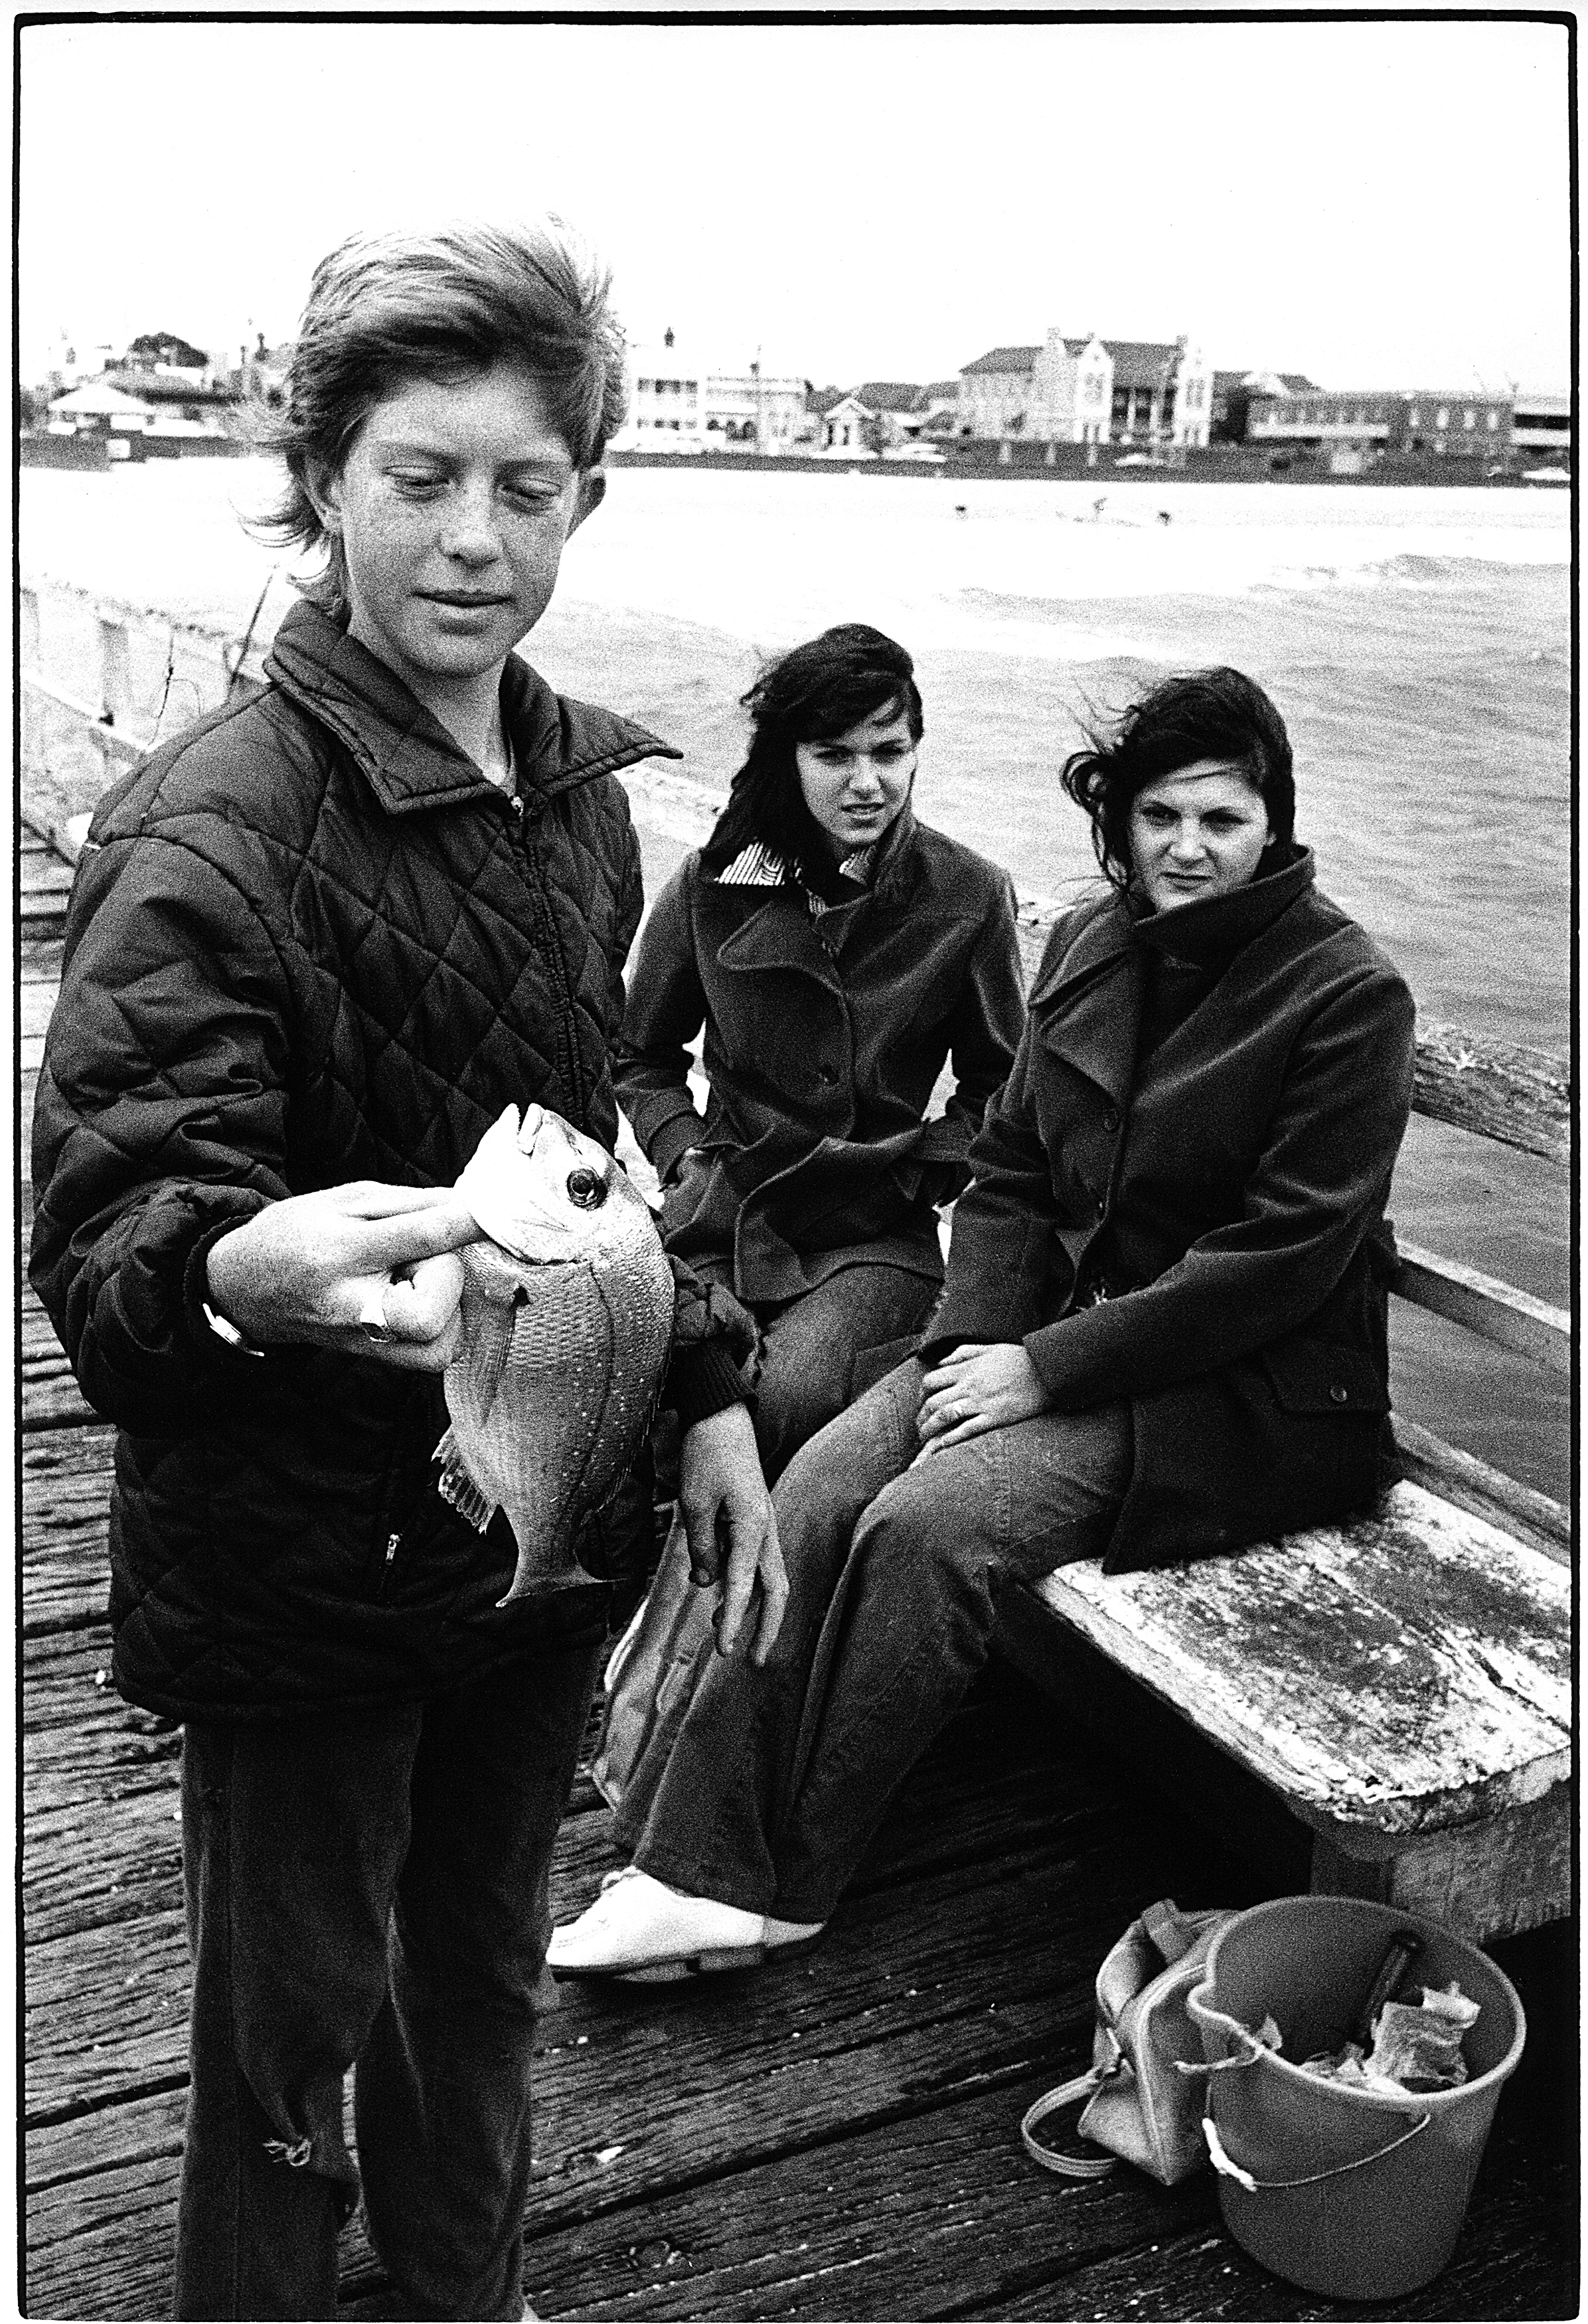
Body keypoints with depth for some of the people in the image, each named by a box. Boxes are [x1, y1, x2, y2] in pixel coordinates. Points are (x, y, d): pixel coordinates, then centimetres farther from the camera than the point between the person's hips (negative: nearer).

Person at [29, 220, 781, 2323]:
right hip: (297, 1574, -6)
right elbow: (108, 1235, -27)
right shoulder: (208, 832, -20)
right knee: (292, 2041, 13)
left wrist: (705, 1388, 6)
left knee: (484, 1977, 25)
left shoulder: (578, 795, 2)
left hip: (544, 1520, 6)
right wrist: (251, 1272, -49)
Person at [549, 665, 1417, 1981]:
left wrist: (1048, 1370, -17)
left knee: (925, 1528, -26)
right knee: (815, 1500, -17)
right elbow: (1011, 1171, 11)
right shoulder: (1087, 946, 8)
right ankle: (701, 1867, -15)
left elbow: (1283, 1254, -16)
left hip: (1242, 1391, -6)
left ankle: (778, 1883, -10)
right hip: (1056, 1325, 6)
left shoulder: (1347, 994, -11)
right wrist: (976, 1341, -7)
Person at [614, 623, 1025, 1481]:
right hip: (723, 1219, 2)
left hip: (878, 1240, -1)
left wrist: (919, 1174, -3)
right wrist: (687, 1154, 2)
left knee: (788, 1395, -30)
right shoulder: (713, 885, 3)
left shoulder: (969, 897, 0)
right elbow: (641, 1055, 18)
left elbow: (998, 1085, 12)